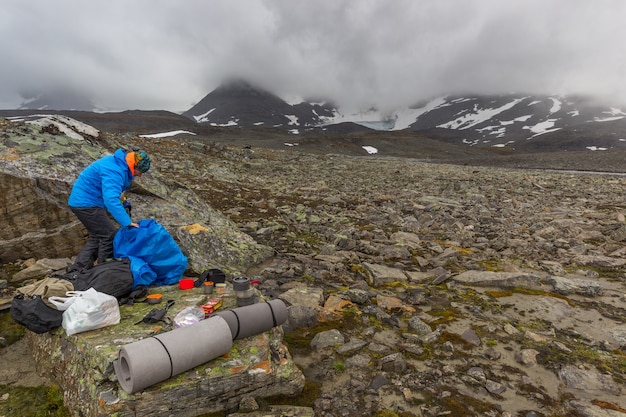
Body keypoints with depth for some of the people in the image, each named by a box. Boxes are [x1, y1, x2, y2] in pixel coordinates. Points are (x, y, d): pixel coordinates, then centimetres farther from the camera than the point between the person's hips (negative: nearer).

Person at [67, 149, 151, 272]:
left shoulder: (118, 163, 5)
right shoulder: (114, 171, -27)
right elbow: (111, 200, -38)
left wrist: (119, 198, 11)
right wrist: (127, 222, -40)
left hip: (81, 201, 10)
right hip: (86, 203, -10)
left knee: (97, 237, 16)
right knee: (110, 235, -6)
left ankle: (77, 269, 19)